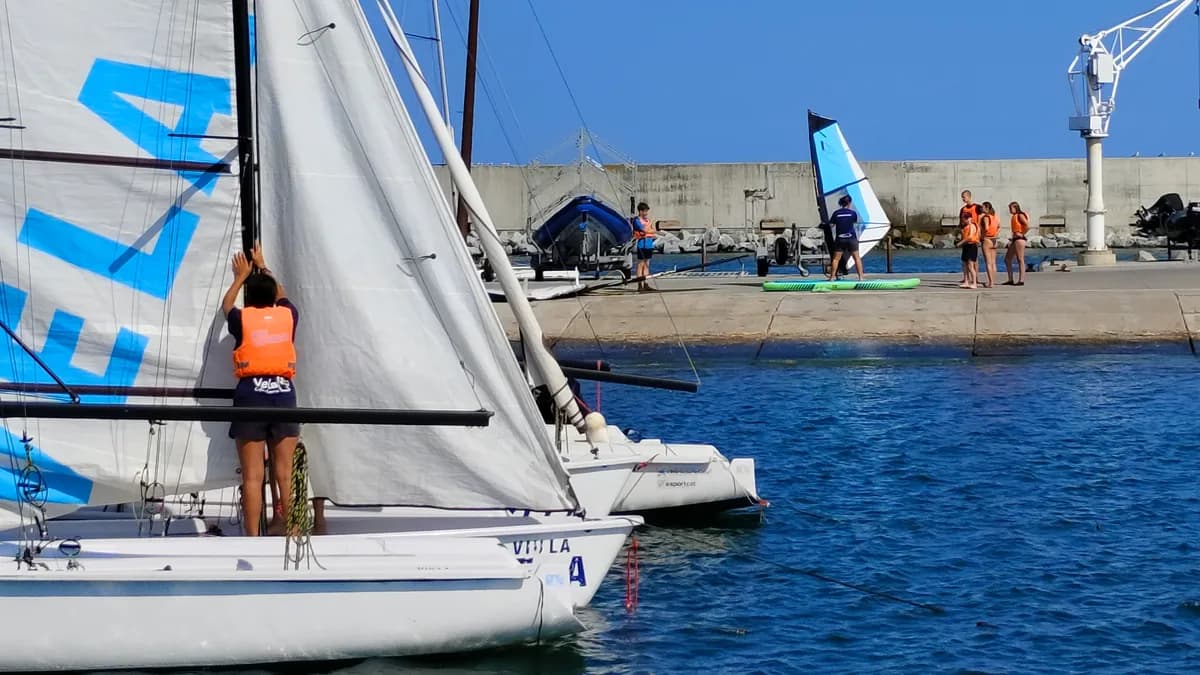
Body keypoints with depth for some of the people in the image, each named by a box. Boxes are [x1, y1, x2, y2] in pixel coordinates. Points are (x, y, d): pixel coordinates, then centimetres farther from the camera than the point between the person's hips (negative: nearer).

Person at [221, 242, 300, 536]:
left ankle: (253, 538, -7)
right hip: (283, 393, 2)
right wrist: (263, 267, 46)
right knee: (285, 474, 3)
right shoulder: (287, 315, 8)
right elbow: (281, 294, 33)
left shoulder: (242, 318, 3)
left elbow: (226, 305, 28)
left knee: (252, 476, -4)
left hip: (250, 393, -2)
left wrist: (241, 276, 42)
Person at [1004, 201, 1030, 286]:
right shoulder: (1014, 216, 17)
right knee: (1007, 259, 10)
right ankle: (1010, 280, 13)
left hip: (1020, 239, -10)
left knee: (1020, 260, -6)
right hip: (1015, 239, 10)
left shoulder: (1020, 215, -10)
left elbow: (1027, 226, -21)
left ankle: (1021, 280, -3)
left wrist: (1022, 234, -14)